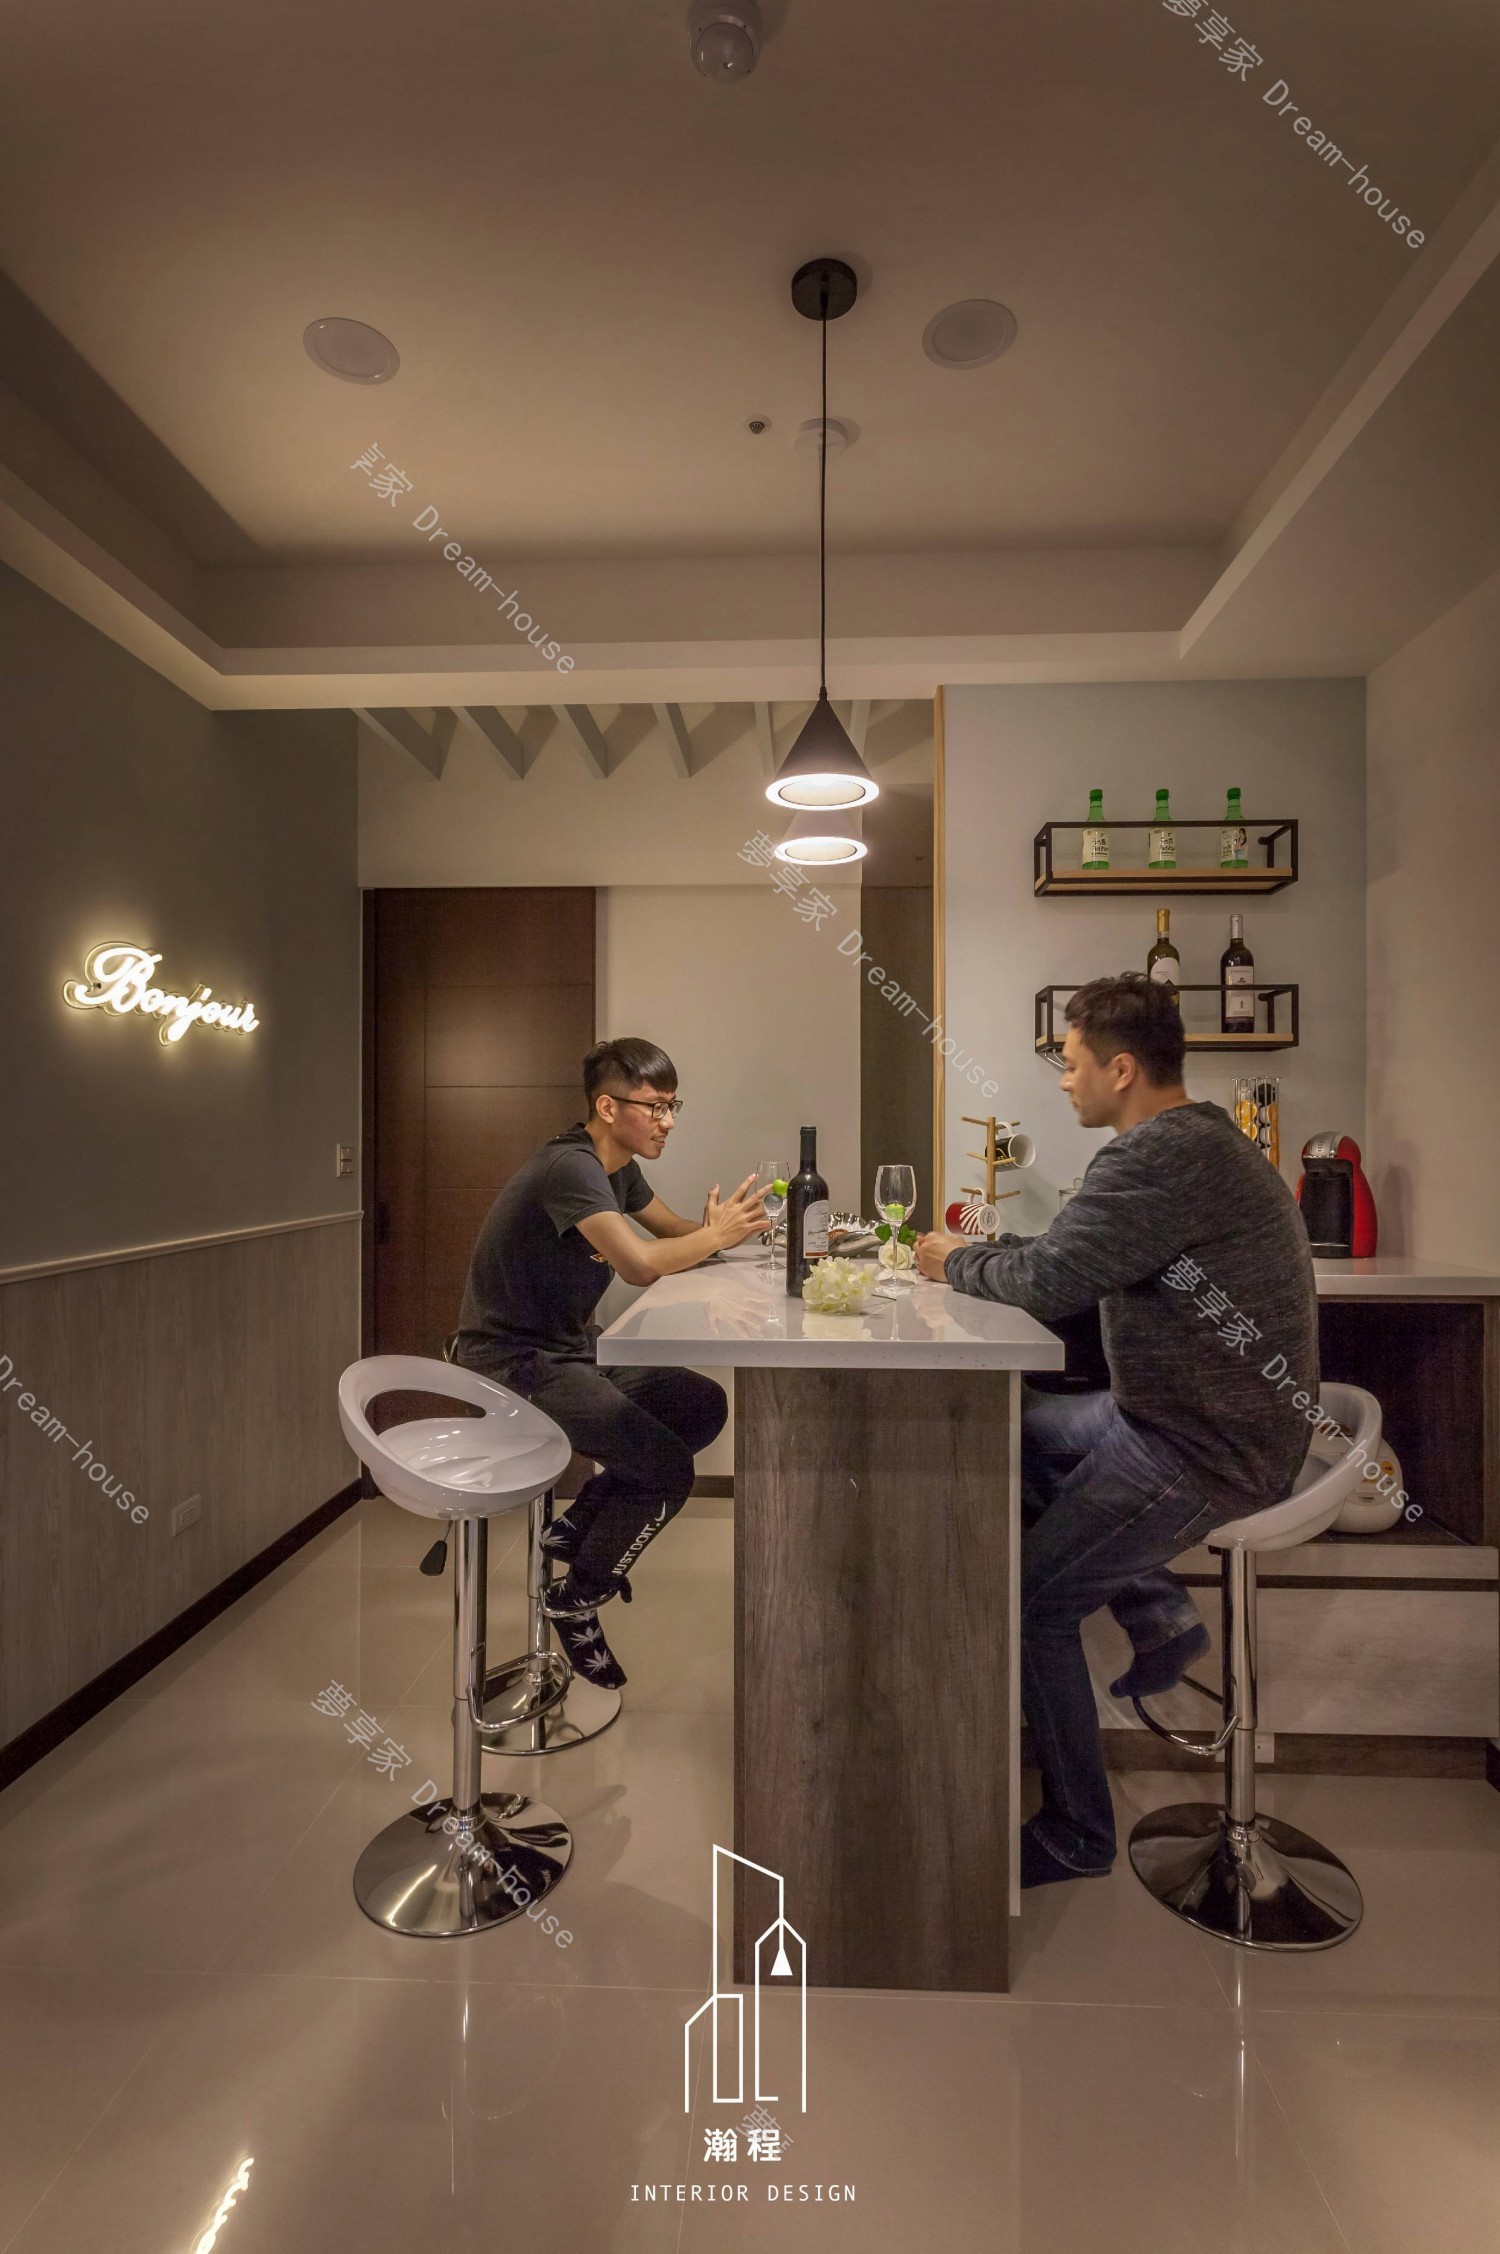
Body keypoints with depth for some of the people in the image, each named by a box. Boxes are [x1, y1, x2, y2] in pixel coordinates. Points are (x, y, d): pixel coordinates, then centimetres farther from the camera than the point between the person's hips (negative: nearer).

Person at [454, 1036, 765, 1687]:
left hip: (571, 1349, 10)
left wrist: (721, 1226, -12)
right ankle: (575, 1599, 9)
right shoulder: (570, 1167, -24)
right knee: (667, 1470, -17)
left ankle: (579, 1526, 16)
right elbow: (641, 1263, -36)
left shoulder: (619, 1166, 7)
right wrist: (717, 1234, -20)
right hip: (514, 1363, -10)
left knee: (705, 1407, 5)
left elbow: (674, 1230, 11)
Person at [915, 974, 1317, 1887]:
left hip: (1206, 1450, -10)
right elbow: (1076, 1253, 14)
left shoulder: (1165, 1154, -25)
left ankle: (1077, 1835, 16)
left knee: (1029, 1600, -5)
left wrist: (957, 1263, -8)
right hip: (1183, 1413, 10)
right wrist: (979, 1248, 4)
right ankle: (1162, 1615, 23)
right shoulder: (1199, 1138, 9)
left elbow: (1049, 1282, -27)